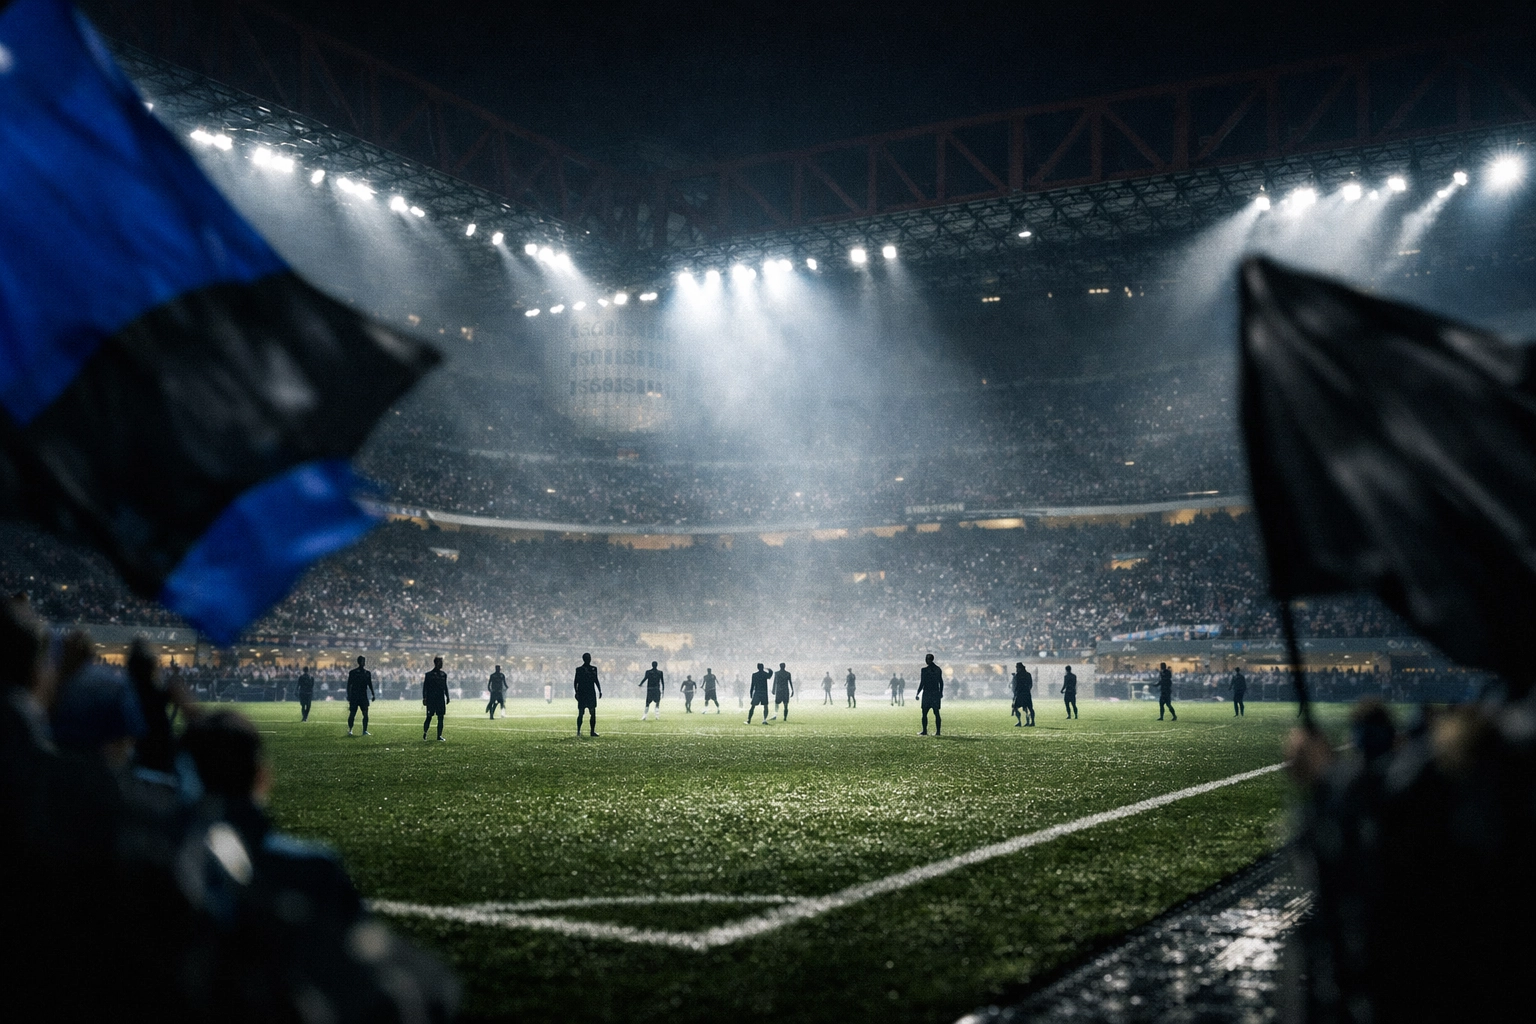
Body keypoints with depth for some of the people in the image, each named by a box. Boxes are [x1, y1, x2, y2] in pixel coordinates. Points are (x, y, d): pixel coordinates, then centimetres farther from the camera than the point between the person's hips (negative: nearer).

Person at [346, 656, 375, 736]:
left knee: (365, 714, -6)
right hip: (354, 696, -3)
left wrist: (373, 695, 8)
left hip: (364, 696, 3)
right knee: (352, 714, -1)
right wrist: (348, 695, -8)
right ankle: (350, 730, 14)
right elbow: (349, 684, 0)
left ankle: (365, 731, -2)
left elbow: (370, 684, 15)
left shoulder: (367, 673, 10)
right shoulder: (352, 672, 0)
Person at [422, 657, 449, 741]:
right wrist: (424, 698, -8)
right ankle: (425, 732, 23)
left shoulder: (443, 674, 10)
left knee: (440, 718, 0)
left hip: (441, 699, 4)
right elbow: (425, 687, -3)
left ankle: (439, 736, 5)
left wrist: (447, 697, 13)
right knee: (429, 717, 0)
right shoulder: (429, 675, -3)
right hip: (431, 699, -4)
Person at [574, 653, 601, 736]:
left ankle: (592, 731, 5)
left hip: (591, 693, 3)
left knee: (593, 713, -1)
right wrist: (576, 692, -8)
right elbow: (576, 682, 0)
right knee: (581, 713, -2)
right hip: (582, 694, -3)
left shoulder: (594, 668, 10)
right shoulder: (579, 669, 0)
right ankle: (578, 731, 6)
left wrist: (599, 691, 9)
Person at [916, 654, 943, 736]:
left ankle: (924, 731, -1)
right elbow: (941, 682, 12)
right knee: (936, 713, 5)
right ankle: (938, 731, 2)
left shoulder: (924, 669, -9)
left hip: (927, 693, -5)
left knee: (924, 713, 1)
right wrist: (941, 693, 22)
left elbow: (922, 683, -11)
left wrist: (918, 693, -4)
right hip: (936, 693, 5)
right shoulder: (938, 669, 6)